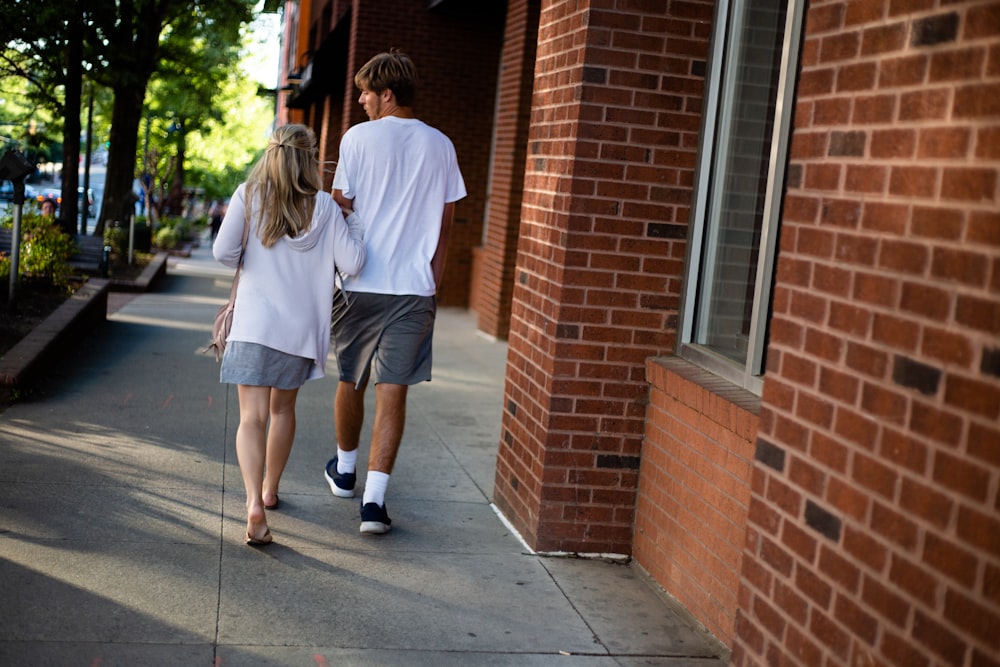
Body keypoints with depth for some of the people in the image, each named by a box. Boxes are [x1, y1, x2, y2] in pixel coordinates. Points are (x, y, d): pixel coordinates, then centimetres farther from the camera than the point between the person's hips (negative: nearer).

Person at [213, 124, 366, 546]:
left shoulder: (249, 195, -1)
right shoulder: (324, 206, -1)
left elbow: (223, 251, -8)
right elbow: (351, 263, -5)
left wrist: (247, 262, 13)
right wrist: (353, 220, 10)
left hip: (254, 322, -2)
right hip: (301, 325, 2)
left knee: (253, 417, -4)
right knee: (283, 407, 21)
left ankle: (254, 502, -22)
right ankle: (270, 489, 37)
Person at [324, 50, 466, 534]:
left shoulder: (359, 138, -3)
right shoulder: (440, 146, 4)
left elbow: (341, 208, -2)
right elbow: (445, 219, 8)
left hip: (362, 283, -1)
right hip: (416, 286, 1)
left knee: (352, 381, 17)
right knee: (393, 391, 0)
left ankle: (344, 469, 38)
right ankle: (374, 499, -5)